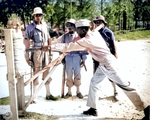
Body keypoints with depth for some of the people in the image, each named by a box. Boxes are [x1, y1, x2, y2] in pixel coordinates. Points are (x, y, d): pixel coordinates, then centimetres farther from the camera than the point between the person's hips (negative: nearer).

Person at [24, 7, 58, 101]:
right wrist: (27, 56, -12)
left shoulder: (45, 25, 12)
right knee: (36, 73, -4)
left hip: (45, 51, 5)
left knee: (46, 72, 11)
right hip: (36, 52, -5)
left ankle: (48, 94, 22)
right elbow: (26, 41, -7)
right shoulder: (30, 27, -4)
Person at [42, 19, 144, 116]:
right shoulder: (94, 33, 4)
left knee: (124, 85, -2)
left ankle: (142, 108, 10)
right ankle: (93, 109, 14)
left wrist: (50, 47, -20)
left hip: (109, 64, -9)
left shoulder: (87, 40, -20)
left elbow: (69, 46, -21)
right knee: (94, 83, 8)